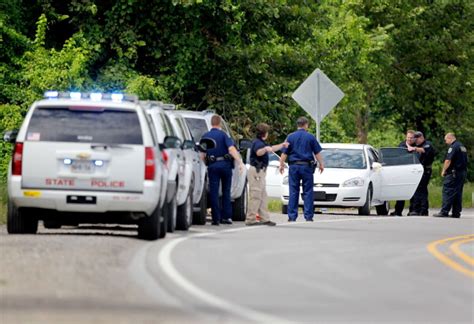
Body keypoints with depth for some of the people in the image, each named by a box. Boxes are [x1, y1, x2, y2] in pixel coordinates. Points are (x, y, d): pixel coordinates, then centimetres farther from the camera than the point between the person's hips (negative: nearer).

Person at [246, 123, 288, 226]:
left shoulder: (261, 143, 18)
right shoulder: (258, 143, -14)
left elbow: (271, 149, 36)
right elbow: (258, 152, -36)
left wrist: (282, 145, 44)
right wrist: (265, 149, -56)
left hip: (260, 171, 11)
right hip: (256, 171, -11)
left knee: (263, 196, 13)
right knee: (256, 196, -11)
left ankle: (265, 218, 17)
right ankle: (250, 219, -12)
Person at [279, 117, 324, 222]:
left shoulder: (290, 137, 3)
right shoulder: (310, 137, -1)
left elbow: (284, 153, 3)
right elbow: (317, 153, 1)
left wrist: (281, 164, 11)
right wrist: (321, 164, 11)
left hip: (294, 166, 1)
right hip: (307, 166, -1)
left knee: (293, 193, 3)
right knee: (308, 192, 2)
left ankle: (292, 217, 1)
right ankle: (308, 216, -2)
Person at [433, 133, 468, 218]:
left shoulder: (453, 147, -12)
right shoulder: (462, 146, 17)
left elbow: (448, 161, -19)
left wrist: (444, 170, -7)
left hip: (454, 173, -9)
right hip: (463, 172, 9)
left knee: (447, 192, -7)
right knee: (458, 193, 10)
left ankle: (444, 212, -10)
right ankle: (456, 213, 9)